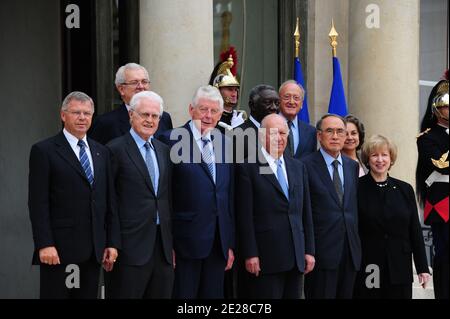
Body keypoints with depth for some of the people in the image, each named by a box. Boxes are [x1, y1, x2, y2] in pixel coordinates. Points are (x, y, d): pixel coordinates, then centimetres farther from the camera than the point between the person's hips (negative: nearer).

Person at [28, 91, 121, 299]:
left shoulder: (101, 152, 15)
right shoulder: (43, 151, -2)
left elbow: (109, 202, 15)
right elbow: (38, 203, -7)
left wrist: (112, 243, 8)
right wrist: (44, 245, -15)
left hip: (94, 250, 5)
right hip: (59, 250, -5)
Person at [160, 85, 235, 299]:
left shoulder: (225, 144, 12)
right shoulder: (172, 141, -6)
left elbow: (230, 197, 15)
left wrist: (230, 244, 12)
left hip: (219, 241, 5)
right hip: (185, 240, -5)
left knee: (214, 294, 10)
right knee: (183, 294, 2)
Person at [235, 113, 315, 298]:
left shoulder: (298, 167, 15)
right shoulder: (248, 168, -3)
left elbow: (306, 212, 15)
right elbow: (244, 216, -8)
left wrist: (309, 250, 10)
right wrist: (250, 255, -12)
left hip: (296, 257, 5)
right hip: (265, 258, -5)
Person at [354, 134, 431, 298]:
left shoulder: (405, 189, 8)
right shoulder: (357, 188, -2)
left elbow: (415, 231, 8)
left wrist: (423, 268, 5)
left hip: (400, 270, 3)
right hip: (367, 270, -2)